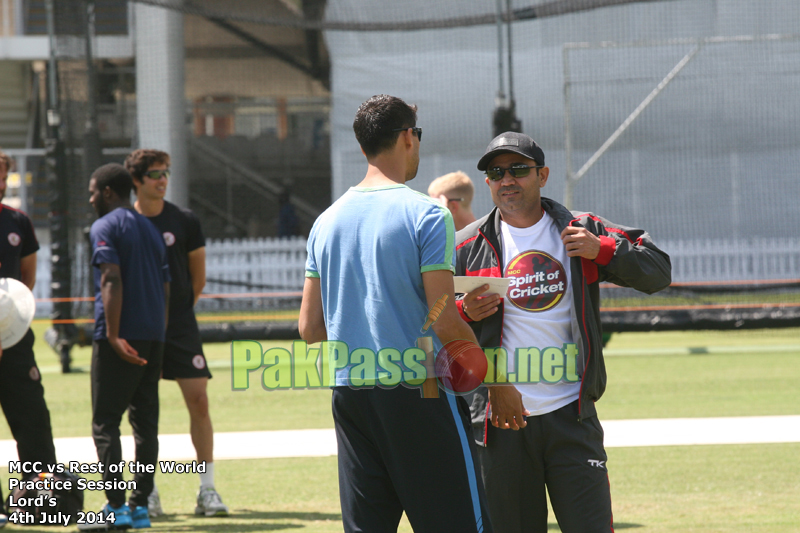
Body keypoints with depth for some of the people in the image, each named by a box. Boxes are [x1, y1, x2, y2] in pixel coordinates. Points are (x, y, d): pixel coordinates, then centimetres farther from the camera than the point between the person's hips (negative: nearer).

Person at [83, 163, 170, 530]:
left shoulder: (105, 227, -4)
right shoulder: (152, 230, 19)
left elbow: (112, 281, -16)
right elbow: (165, 290, 17)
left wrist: (113, 336, -21)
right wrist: (158, 339, 18)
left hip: (120, 338, -7)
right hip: (153, 337, 7)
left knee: (105, 423, -5)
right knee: (145, 422, 9)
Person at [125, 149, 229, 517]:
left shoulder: (185, 221, 2)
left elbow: (197, 276, 11)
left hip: (180, 324, 0)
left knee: (198, 400, -6)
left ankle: (207, 489, -1)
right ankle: (147, 491, 7)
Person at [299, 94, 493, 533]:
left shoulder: (327, 221, 9)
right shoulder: (426, 216, -9)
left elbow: (310, 328, 10)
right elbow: (445, 324, -14)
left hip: (349, 395, 6)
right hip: (418, 394, -6)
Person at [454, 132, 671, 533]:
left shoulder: (581, 232, 8)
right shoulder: (467, 247, 6)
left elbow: (658, 272, 3)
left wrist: (602, 250, -12)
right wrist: (464, 313, -13)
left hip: (571, 418, 0)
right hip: (499, 421, 0)